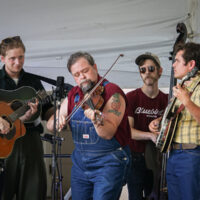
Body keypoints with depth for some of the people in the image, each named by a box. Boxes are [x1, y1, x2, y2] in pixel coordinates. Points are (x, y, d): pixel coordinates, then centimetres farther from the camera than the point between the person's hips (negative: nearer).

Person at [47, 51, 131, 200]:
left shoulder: (112, 93, -11)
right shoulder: (73, 96, 8)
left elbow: (108, 133, -21)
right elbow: (50, 125, 6)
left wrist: (97, 120, -42)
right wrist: (56, 120, -17)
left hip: (109, 162, -6)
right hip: (80, 162, 6)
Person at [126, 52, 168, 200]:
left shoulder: (167, 99, 4)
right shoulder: (131, 97, -7)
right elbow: (127, 130, -14)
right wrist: (151, 135, -26)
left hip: (156, 159, 4)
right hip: (136, 158, -3)